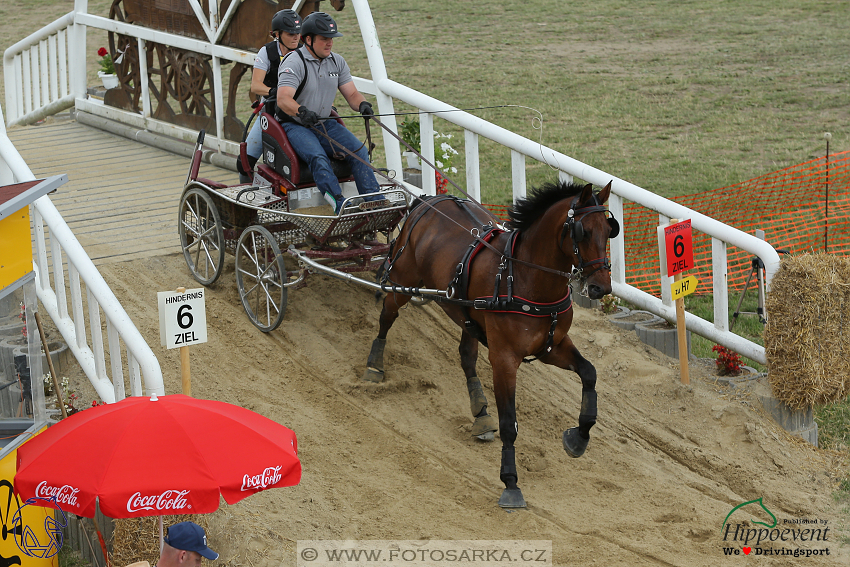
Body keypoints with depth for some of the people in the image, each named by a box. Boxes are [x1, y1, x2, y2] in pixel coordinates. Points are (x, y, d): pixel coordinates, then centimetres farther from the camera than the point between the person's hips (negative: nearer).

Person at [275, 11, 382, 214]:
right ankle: (339, 204, -45)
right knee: (317, 157, -32)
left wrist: (362, 105, -18)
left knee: (358, 149, -15)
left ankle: (374, 201, -20)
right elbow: (283, 99, -28)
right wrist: (302, 111, -48)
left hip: (325, 124, 6)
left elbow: (351, 94, 6)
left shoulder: (337, 62, 7)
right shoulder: (294, 62, -14)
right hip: (295, 126, -6)